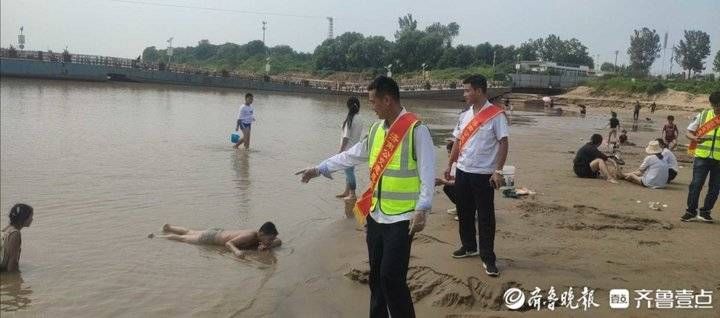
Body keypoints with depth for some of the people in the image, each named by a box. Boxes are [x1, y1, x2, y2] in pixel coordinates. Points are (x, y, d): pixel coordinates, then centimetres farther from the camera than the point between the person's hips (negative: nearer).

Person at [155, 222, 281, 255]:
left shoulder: (259, 238, -16)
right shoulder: (250, 236, -37)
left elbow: (279, 241, -8)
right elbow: (228, 243, -34)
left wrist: (268, 246, -27)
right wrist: (236, 251, -52)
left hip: (219, 232, 7)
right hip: (209, 237, -7)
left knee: (190, 232, 31)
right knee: (183, 238, 16)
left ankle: (169, 227, 54)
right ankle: (157, 237, 36)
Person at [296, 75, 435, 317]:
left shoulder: (415, 129, -13)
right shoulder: (377, 128, 10)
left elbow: (427, 173, -15)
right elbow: (352, 155, 19)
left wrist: (422, 210, -21)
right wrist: (319, 169, 20)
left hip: (401, 217, -7)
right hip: (376, 214, 7)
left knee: (392, 276, -8)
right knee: (376, 274, 15)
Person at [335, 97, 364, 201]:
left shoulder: (350, 119, -17)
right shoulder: (359, 120, 4)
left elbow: (346, 137, -17)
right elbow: (359, 136, 9)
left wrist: (340, 150, -12)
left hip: (348, 149, -8)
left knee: (349, 171, 0)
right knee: (349, 171, 18)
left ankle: (352, 194, 5)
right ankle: (347, 192, 28)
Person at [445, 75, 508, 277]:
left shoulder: (496, 115, -11)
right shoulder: (464, 116, 8)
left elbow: (503, 143, -12)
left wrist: (498, 171, -17)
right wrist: (450, 164, 13)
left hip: (483, 174, -6)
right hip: (463, 171, 6)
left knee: (485, 217, -1)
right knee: (464, 212, 16)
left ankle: (488, 258, 7)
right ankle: (469, 246, 33)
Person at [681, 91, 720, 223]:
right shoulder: (704, 115, 3)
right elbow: (688, 132, 6)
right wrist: (695, 138, -16)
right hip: (702, 156, 0)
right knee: (696, 184, -3)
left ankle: (705, 212, 21)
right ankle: (691, 211, 9)